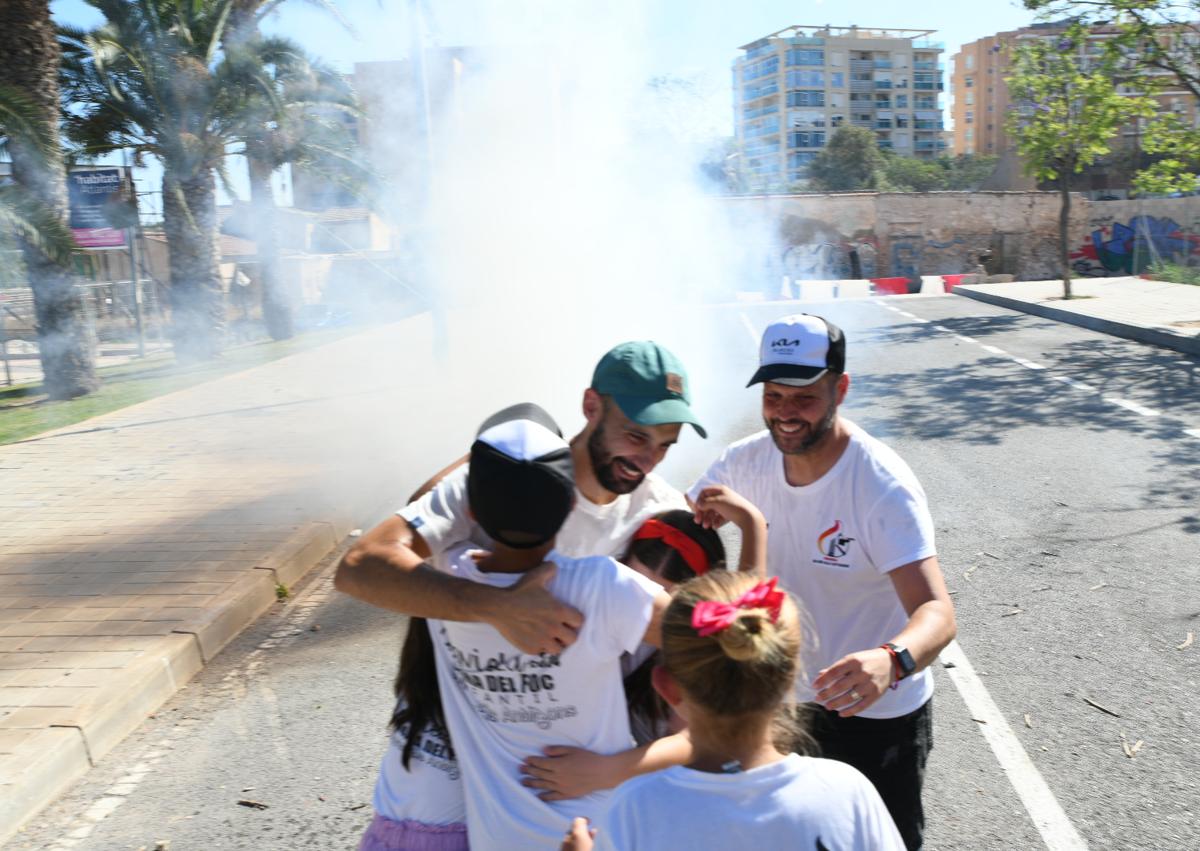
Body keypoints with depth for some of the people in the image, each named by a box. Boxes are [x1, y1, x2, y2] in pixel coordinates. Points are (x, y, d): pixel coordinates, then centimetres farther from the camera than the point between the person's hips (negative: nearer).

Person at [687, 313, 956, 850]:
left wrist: (891, 662, -57)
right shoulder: (748, 461, -11)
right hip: (788, 698, 5)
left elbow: (937, 613, -35)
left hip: (878, 712, -4)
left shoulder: (883, 486, -28)